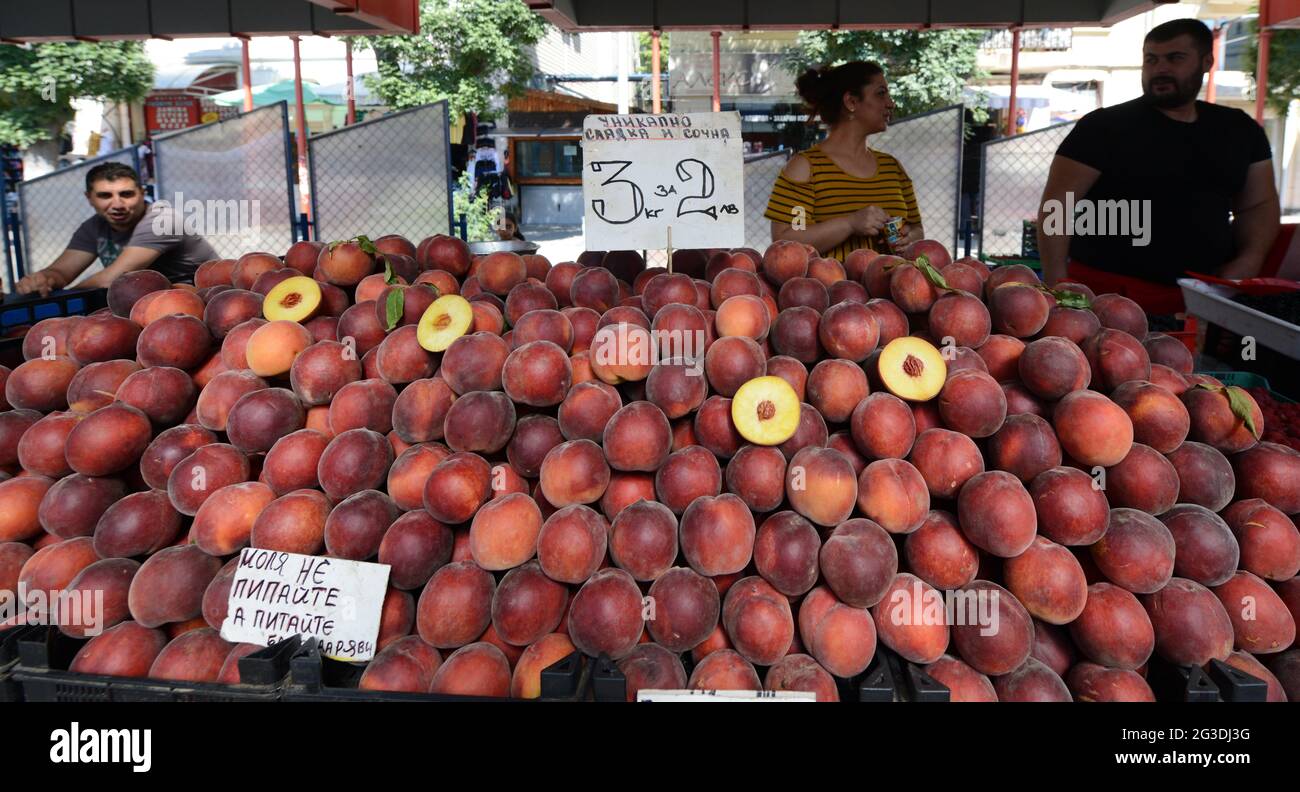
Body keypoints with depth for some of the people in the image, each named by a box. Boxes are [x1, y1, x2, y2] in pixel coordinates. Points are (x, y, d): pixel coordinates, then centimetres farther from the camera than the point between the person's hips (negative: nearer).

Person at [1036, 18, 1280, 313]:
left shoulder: (1240, 130, 11)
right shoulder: (1103, 127, -6)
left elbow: (1259, 204, 17)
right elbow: (1056, 205, -11)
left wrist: (1249, 260, -3)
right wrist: (1057, 285, -20)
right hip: (1108, 292, -4)